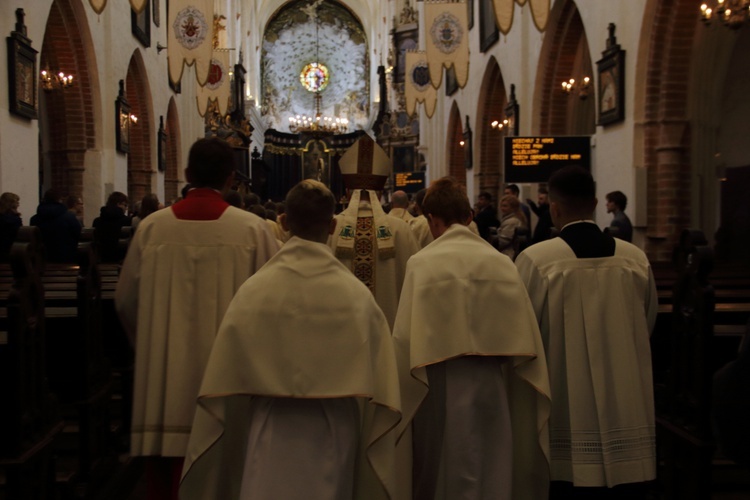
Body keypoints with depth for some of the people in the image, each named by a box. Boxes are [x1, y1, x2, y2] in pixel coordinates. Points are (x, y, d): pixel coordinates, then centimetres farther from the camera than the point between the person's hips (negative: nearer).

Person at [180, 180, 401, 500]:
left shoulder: (253, 291, -10)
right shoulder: (357, 295, -9)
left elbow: (226, 381, -5)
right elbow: (378, 388, -7)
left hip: (269, 437, 0)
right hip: (334, 437, 0)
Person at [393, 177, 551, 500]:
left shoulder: (422, 263, -10)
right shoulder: (501, 263, -2)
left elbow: (407, 338, -10)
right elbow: (525, 337, 1)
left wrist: (400, 399, 1)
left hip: (439, 391, -2)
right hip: (491, 389, 2)